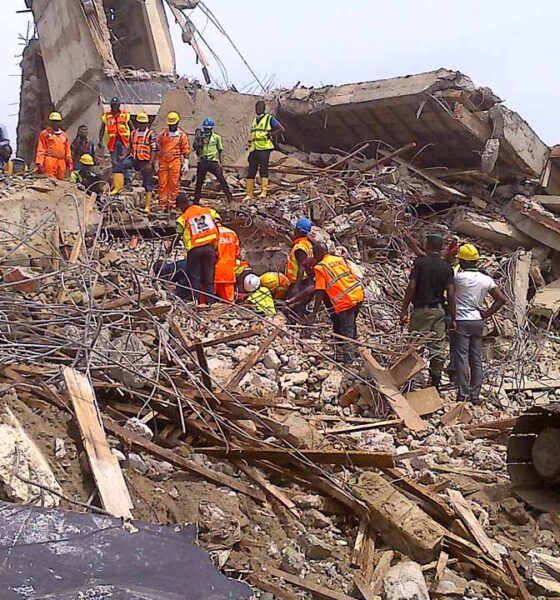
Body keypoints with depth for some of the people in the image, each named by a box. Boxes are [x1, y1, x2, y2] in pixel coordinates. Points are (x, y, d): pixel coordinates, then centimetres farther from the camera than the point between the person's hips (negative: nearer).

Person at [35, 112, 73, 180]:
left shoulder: (64, 135, 20)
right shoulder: (45, 133, 7)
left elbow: (68, 151, 19)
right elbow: (41, 149, 1)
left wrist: (70, 163, 12)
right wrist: (39, 163, -9)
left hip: (62, 162, 5)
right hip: (50, 161, -5)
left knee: (61, 181, 4)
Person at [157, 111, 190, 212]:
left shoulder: (182, 135, 3)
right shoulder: (162, 134, 10)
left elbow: (186, 151, 3)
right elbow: (157, 148, 15)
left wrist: (185, 163, -4)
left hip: (175, 162, -3)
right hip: (163, 162, 3)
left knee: (174, 184, -2)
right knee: (162, 184, 2)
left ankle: (172, 205, 4)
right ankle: (162, 205, 8)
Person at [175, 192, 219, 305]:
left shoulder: (183, 218, -3)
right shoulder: (208, 211, 8)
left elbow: (178, 236, -1)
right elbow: (217, 229, 7)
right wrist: (215, 248, 13)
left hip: (194, 250, -3)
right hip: (209, 248, 3)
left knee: (194, 277, 7)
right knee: (209, 278, 11)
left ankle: (198, 301, 3)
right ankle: (210, 301, 11)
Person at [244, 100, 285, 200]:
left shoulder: (270, 118, 2)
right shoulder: (254, 120, 21)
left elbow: (282, 129, -3)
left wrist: (270, 134, -8)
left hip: (264, 148, -6)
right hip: (253, 149, 6)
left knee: (263, 169, -9)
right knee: (251, 171, 2)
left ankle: (264, 191, -11)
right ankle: (249, 194, 5)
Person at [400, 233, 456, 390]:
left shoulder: (420, 262, -6)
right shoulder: (447, 267, 4)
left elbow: (411, 287, -11)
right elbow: (451, 294, -1)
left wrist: (404, 310, -6)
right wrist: (453, 318, 3)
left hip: (421, 309, -3)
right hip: (439, 310, 4)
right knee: (438, 348, 7)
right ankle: (436, 383, 12)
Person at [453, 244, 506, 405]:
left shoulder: (458, 277, -14)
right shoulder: (486, 279, 2)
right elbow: (501, 299, 1)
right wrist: (486, 314, 4)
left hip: (462, 322, -5)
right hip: (478, 322, 5)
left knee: (461, 358, -1)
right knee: (476, 359, 11)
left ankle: (463, 395, 1)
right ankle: (475, 395, 15)